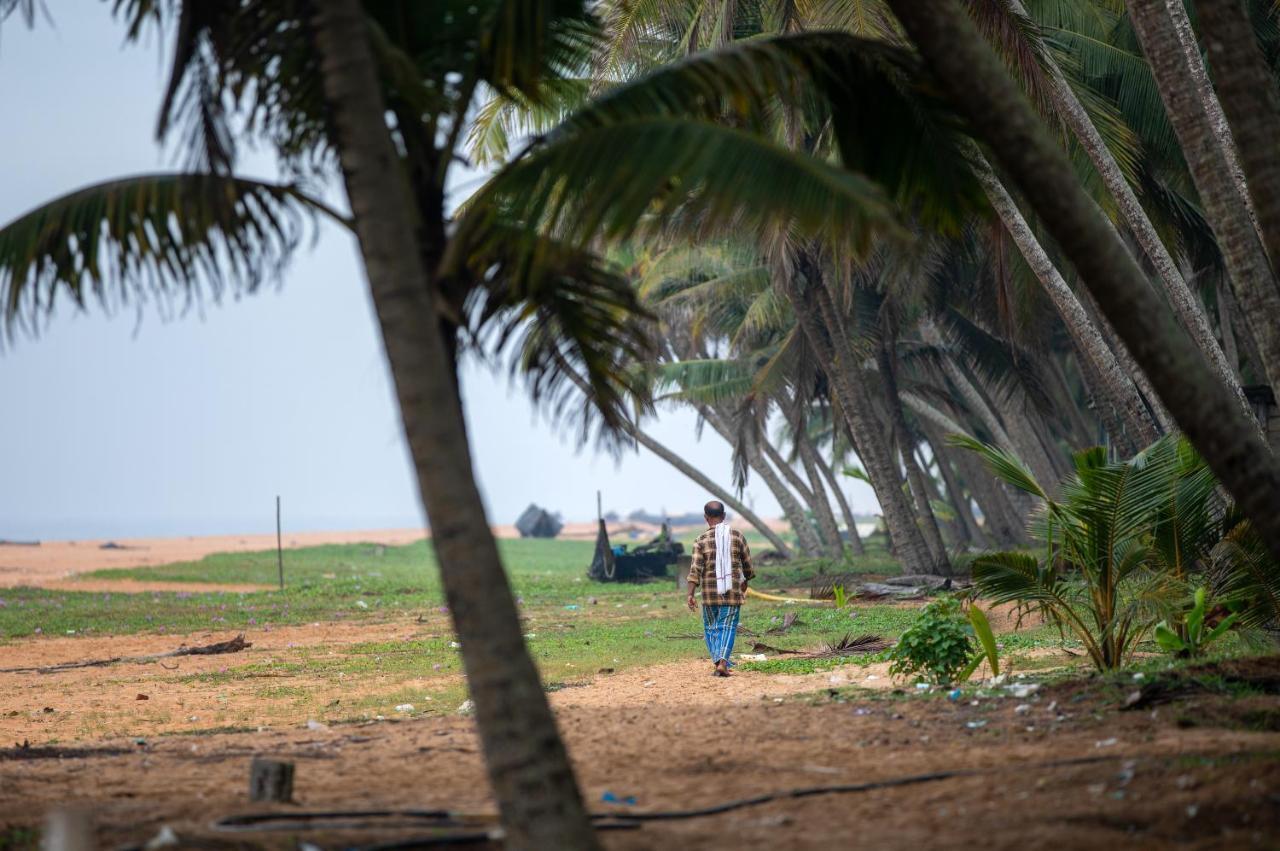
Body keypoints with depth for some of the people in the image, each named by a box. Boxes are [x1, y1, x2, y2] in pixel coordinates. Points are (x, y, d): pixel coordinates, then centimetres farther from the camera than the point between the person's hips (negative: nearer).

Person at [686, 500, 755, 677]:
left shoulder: (701, 540, -3)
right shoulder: (737, 536, 1)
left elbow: (695, 569, -9)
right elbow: (747, 563, 10)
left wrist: (690, 594, -9)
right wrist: (746, 581, 28)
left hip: (709, 592, 0)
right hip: (732, 591, 0)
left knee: (711, 628, 12)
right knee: (727, 627, 0)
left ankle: (718, 662, 4)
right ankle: (723, 662, -16)